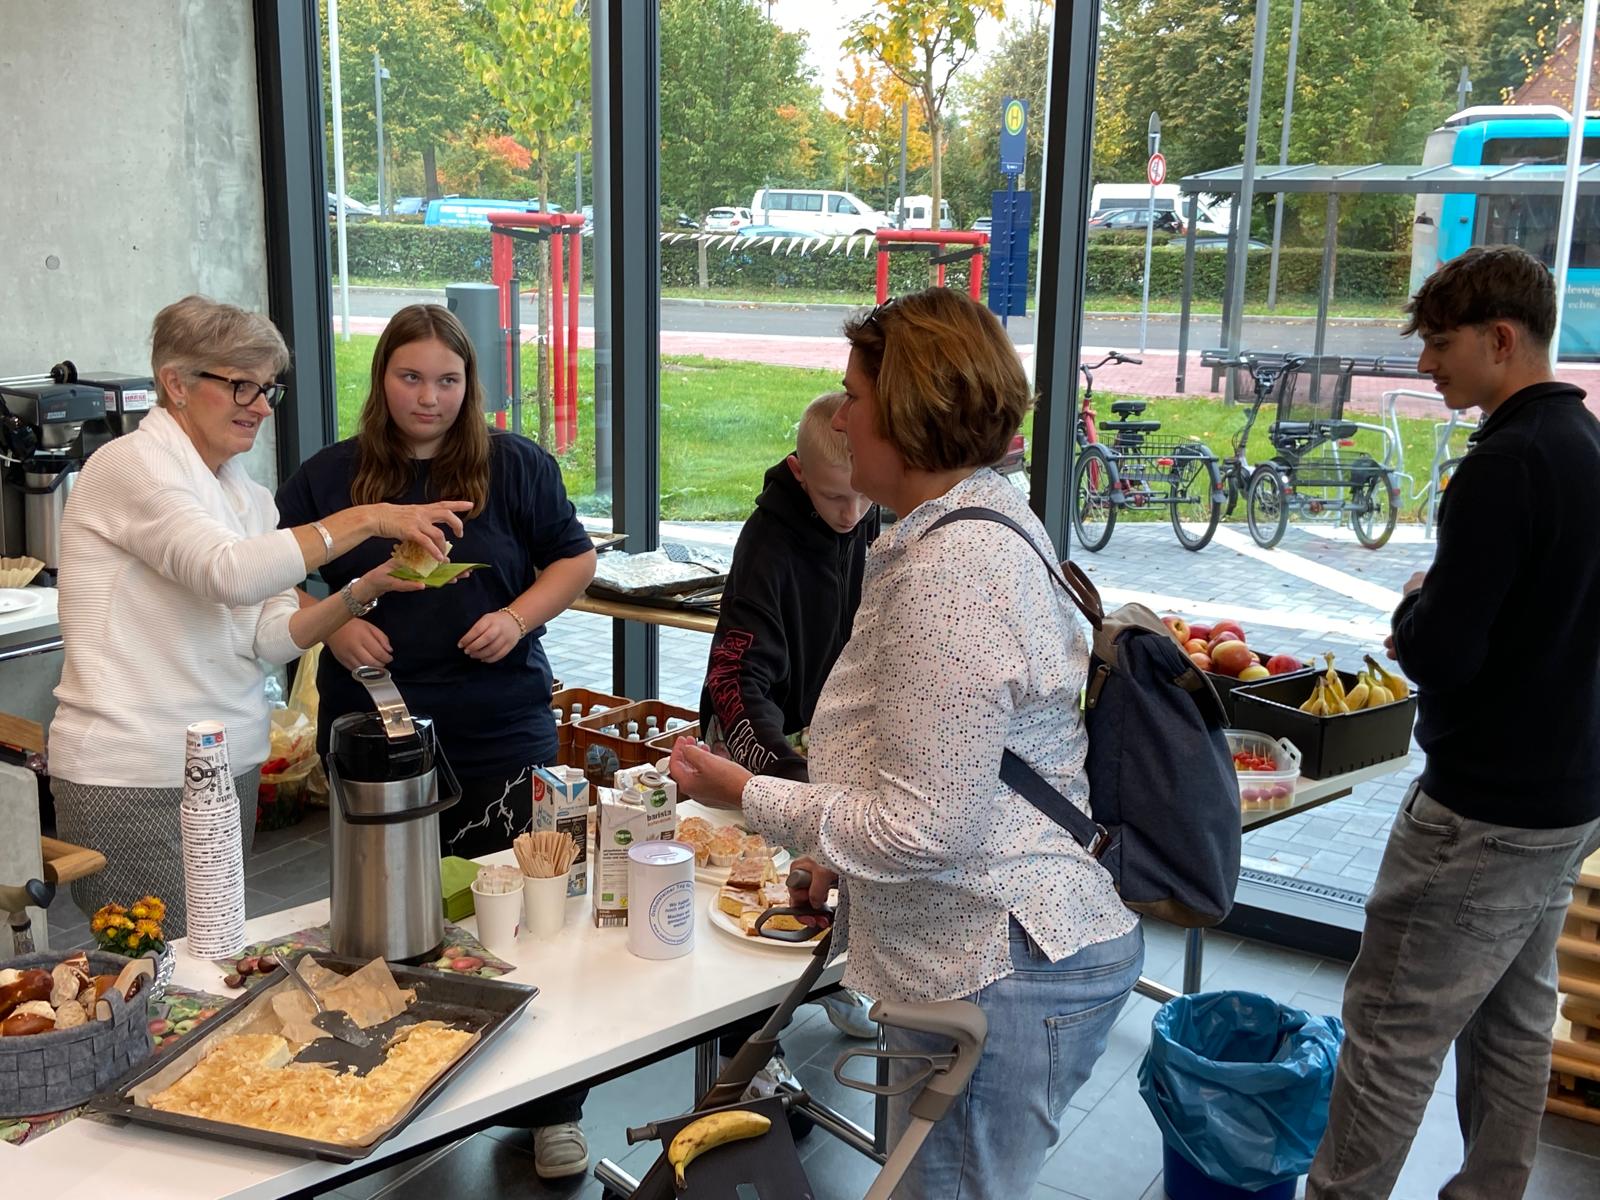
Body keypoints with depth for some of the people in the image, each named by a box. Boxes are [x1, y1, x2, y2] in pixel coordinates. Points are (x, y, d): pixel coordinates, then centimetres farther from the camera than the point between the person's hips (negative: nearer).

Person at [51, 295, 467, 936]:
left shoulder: (245, 492, 13)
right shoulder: (131, 464, -11)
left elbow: (271, 635, 4)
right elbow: (231, 572, -27)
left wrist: (365, 589, -11)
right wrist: (366, 518, -26)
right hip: (134, 780, -7)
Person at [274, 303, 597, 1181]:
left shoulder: (515, 466, 2)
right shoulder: (330, 475, 5)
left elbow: (574, 559, 8)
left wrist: (518, 618, -9)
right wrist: (333, 624, -7)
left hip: (500, 736, -1)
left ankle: (553, 1111, 16)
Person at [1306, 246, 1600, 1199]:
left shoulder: (1509, 464, -22)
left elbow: (1438, 654, -25)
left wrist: (1414, 608, -5)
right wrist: (1438, 612, 7)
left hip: (1485, 814, -10)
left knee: (1394, 1029, 1)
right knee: (1516, 1018, 19)